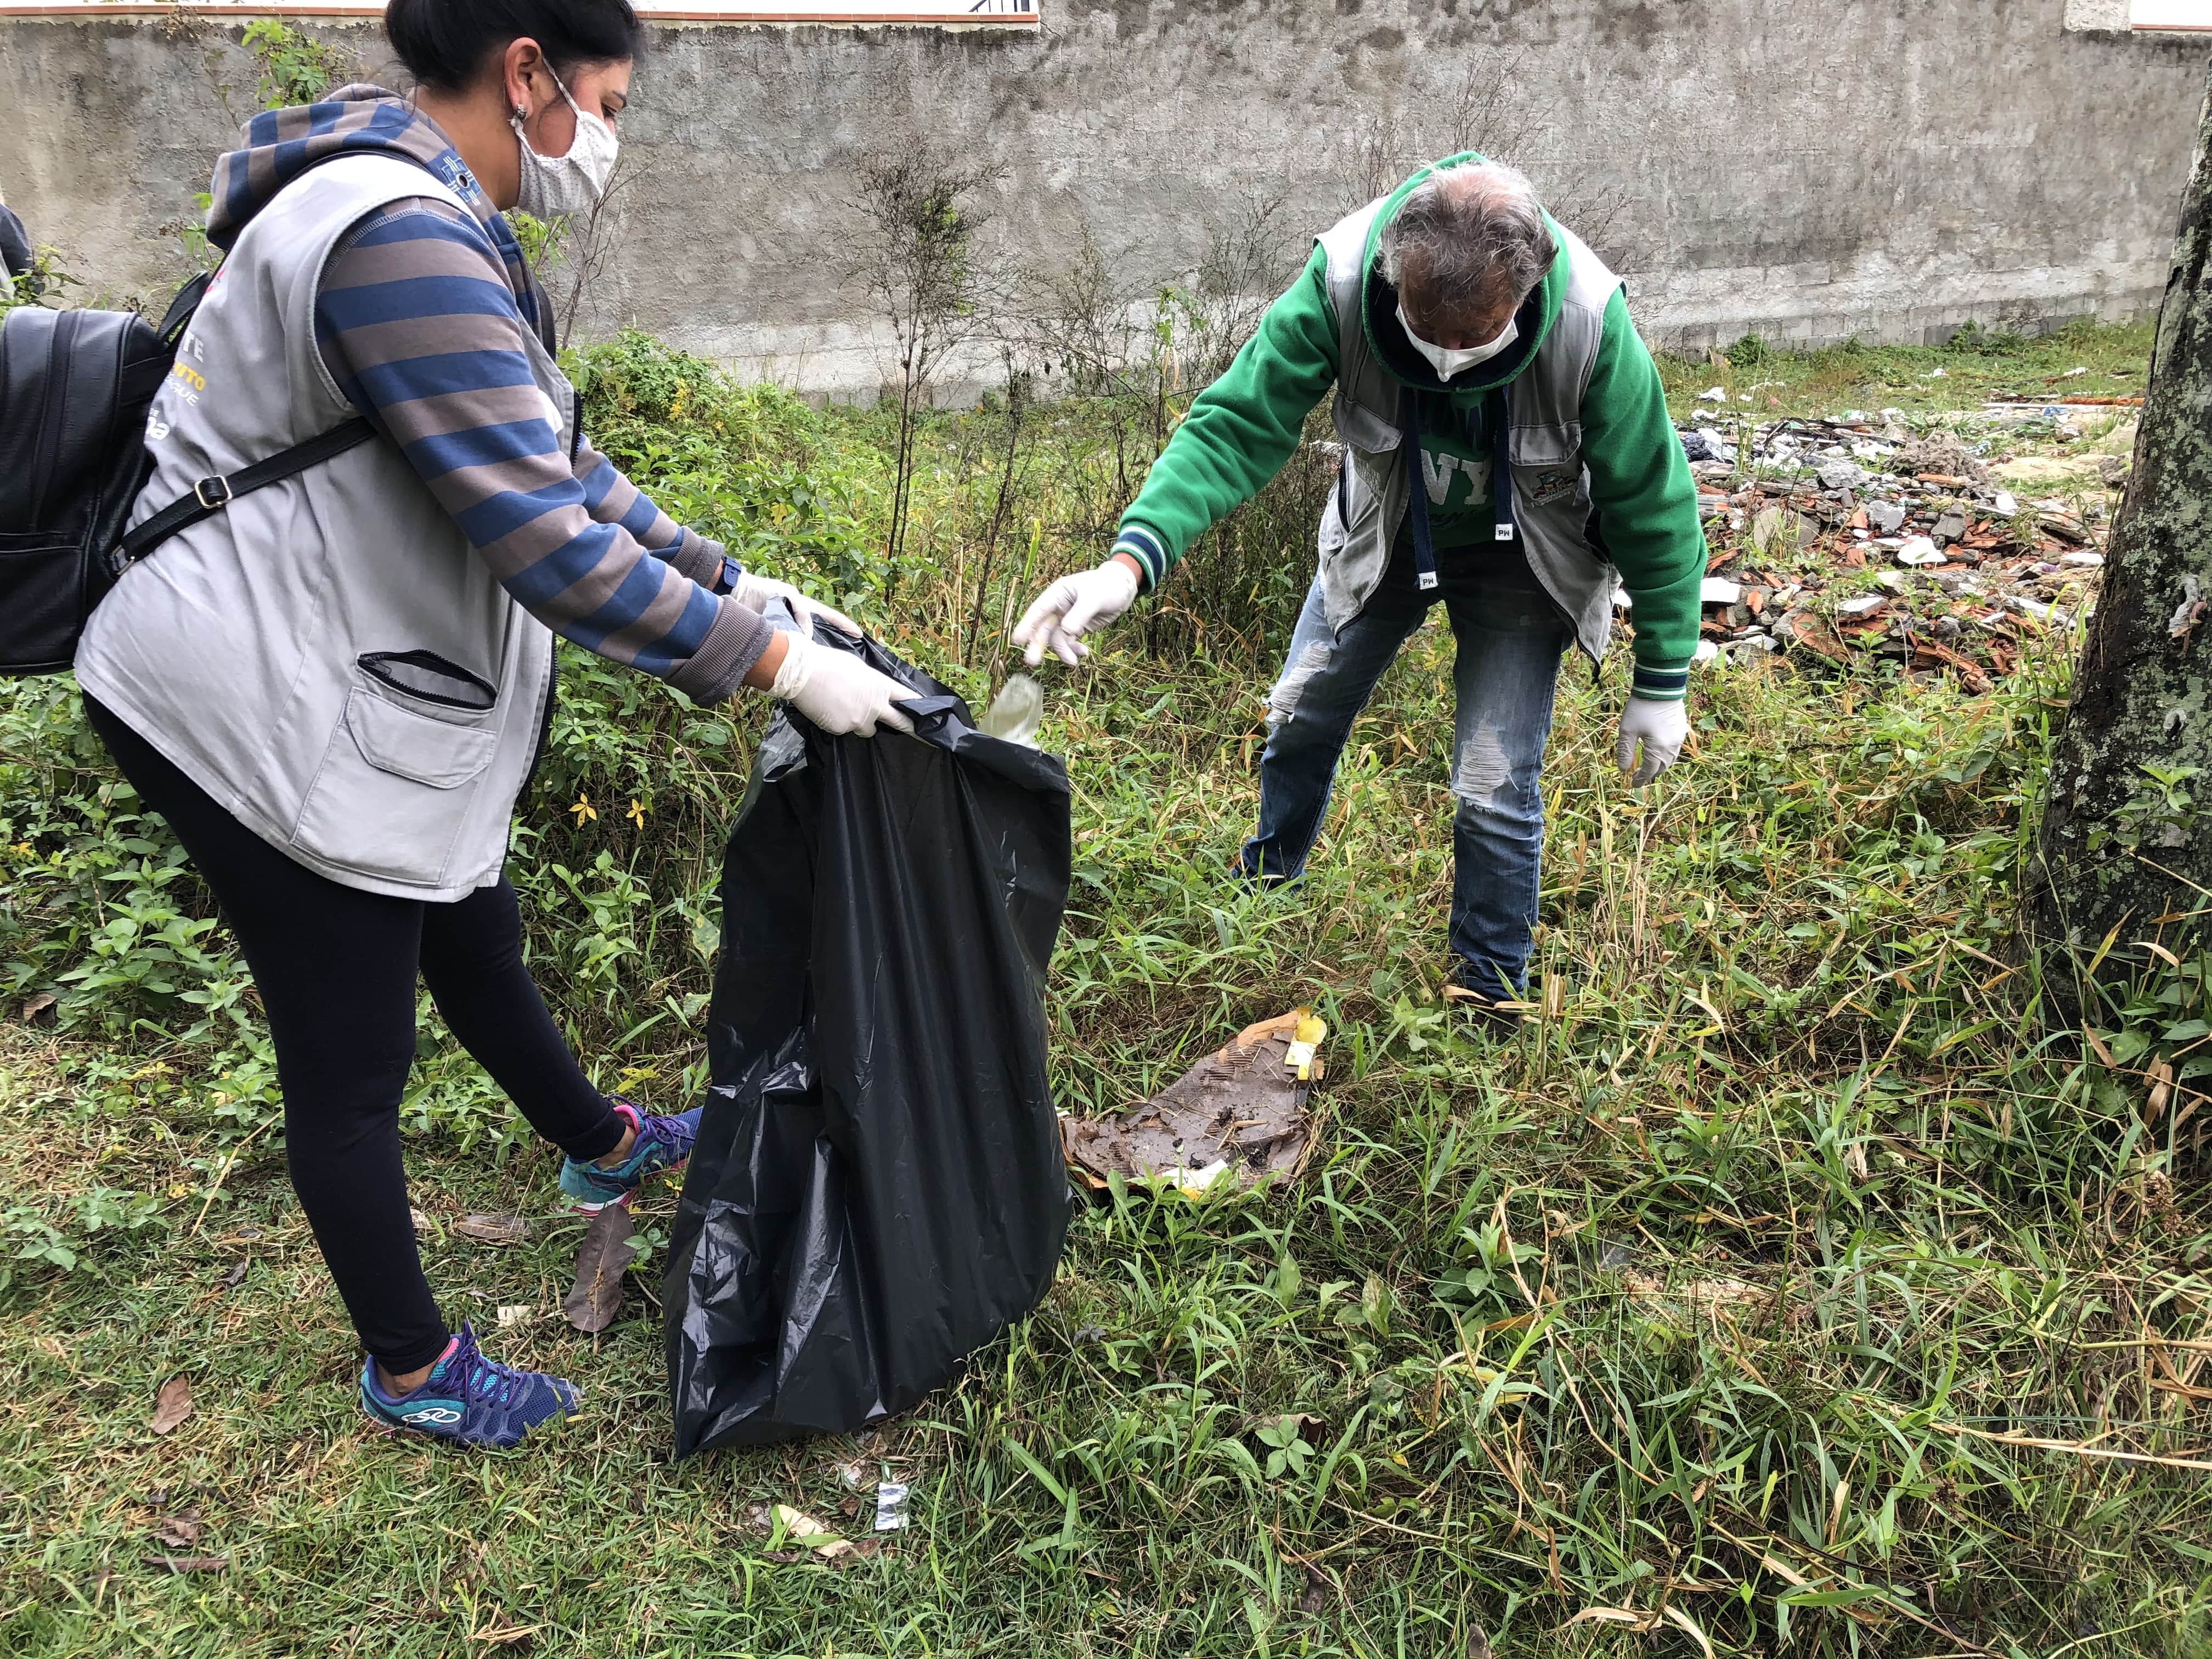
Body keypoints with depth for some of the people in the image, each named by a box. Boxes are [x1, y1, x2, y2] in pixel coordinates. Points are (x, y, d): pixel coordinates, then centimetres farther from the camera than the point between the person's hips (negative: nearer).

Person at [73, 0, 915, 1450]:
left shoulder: (445, 231, 10)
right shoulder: (401, 241, -25)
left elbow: (565, 467, 12)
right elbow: (553, 545, -30)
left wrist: (742, 589, 7)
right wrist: (779, 665, -23)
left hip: (346, 675, 10)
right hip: (258, 706, -10)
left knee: (474, 936, 27)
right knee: (353, 1059, 6)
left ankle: (599, 1148, 52)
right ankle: (412, 1372, 26)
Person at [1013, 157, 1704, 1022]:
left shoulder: (1590, 320, -35)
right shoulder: (1342, 278, -34)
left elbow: (1653, 507, -21)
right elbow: (1240, 421, -30)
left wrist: (1661, 684, -14)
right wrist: (1131, 559, -47)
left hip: (1519, 555, -2)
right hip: (1386, 529, 3)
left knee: (1495, 790, -7)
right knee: (1302, 716, 16)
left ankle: (1490, 998, 19)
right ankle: (1266, 885, 47)